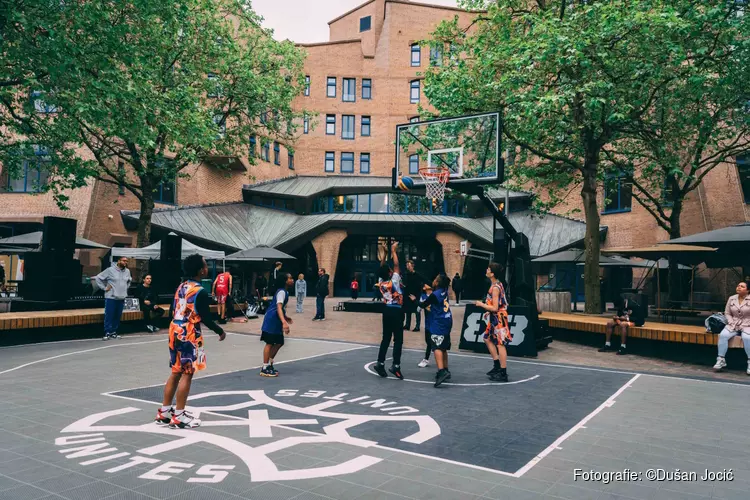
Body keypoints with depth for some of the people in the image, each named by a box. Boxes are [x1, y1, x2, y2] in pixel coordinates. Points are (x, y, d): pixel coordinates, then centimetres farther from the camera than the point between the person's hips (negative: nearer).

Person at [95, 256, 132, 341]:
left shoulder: (127, 271, 9)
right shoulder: (110, 270, -7)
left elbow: (129, 280, 30)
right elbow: (98, 278, -2)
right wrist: (104, 288, -5)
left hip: (121, 298, 5)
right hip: (111, 298, -5)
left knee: (117, 317, 7)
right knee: (109, 316, -5)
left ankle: (114, 332, 16)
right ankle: (107, 333, 0)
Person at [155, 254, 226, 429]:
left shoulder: (180, 287, 10)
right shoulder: (200, 291, -15)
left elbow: (171, 312, 16)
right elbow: (206, 318, -15)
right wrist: (220, 331, -1)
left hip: (175, 332, 8)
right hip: (189, 335, -8)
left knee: (176, 373, 16)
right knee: (187, 374, -1)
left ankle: (164, 411, 22)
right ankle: (179, 416, 4)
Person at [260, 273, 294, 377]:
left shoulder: (285, 291, 13)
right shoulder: (281, 292, -17)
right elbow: (278, 308, -29)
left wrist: (285, 317, 37)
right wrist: (284, 322, -39)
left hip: (276, 321, 10)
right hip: (272, 320, -10)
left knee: (279, 342, 12)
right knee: (270, 343, -4)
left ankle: (269, 364, 23)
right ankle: (265, 369, 3)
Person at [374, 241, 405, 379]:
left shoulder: (381, 282, 2)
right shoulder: (394, 281, -14)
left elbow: (382, 268, 15)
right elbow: (396, 265, -12)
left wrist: (384, 254, 18)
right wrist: (393, 251, -3)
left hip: (387, 311, 7)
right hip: (396, 311, -6)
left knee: (386, 338, 12)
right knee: (398, 339, -3)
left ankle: (380, 363, 10)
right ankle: (396, 365, -8)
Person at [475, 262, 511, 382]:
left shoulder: (495, 288, -21)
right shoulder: (497, 284, 9)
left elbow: (495, 308, -23)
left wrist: (481, 304, -12)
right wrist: (489, 312, 18)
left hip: (498, 318, -10)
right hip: (495, 318, 10)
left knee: (500, 344, -5)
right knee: (488, 339, 20)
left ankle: (503, 374, 1)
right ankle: (497, 366, 26)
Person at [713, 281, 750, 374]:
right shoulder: (731, 299, 8)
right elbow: (727, 313, 11)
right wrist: (731, 323, -4)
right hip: (733, 325, 3)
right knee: (722, 335, -25)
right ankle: (721, 360, -18)